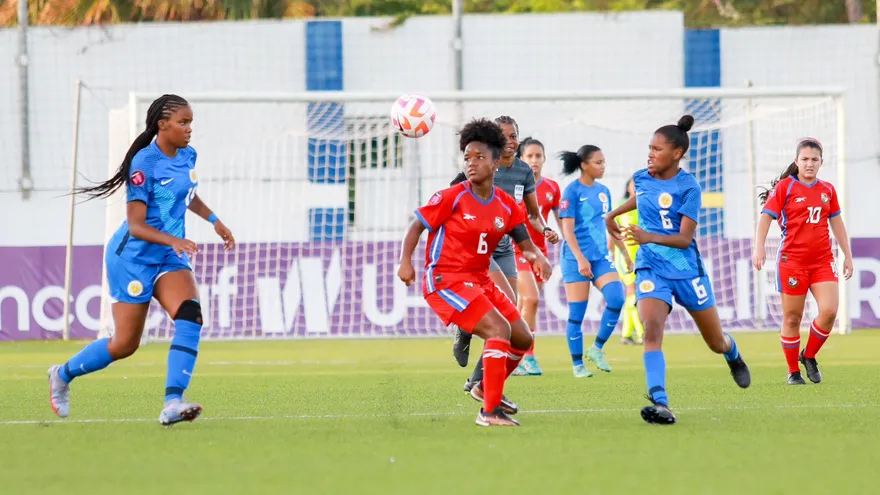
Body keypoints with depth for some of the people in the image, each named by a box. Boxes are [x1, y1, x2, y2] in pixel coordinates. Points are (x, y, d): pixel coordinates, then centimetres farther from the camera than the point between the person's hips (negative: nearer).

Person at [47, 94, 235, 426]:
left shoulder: (187, 156, 4)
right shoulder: (144, 163, -19)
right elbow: (135, 225, -23)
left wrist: (214, 220, 18)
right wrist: (173, 240, -37)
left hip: (169, 258, 6)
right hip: (133, 258, -6)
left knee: (190, 317, -22)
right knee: (125, 344, 1)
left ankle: (173, 404, -28)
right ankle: (63, 374, 29)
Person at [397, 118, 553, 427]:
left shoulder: (506, 205, 3)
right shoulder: (452, 198, -11)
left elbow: (525, 243, 5)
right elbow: (417, 226, -5)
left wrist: (537, 256, -18)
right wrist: (406, 260, -19)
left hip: (479, 281, 7)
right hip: (445, 280, -7)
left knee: (523, 340, 10)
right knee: (500, 329, -24)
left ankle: (486, 387, 35)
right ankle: (490, 411, -24)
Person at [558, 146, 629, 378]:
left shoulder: (603, 191, 11)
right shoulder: (572, 191, -8)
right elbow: (567, 229, -13)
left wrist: (625, 253, 21)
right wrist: (580, 259, -22)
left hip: (601, 256, 6)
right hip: (576, 258, -6)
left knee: (616, 299, -13)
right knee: (577, 313, -2)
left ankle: (597, 348, 4)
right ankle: (577, 364, 7)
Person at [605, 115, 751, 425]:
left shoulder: (688, 187, -14)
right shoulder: (641, 178, 1)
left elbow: (684, 238, -20)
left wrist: (650, 237, -35)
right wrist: (613, 215, 33)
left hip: (686, 268, -2)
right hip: (651, 268, 2)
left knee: (716, 343, 13)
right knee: (652, 329, -25)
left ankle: (734, 358, 51)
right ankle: (659, 404, -33)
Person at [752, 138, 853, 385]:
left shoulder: (827, 190, 11)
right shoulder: (785, 187, -3)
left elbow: (836, 223, 19)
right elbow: (766, 216, -9)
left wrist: (847, 256, 19)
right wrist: (759, 247, -22)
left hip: (822, 260, 3)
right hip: (792, 260, -3)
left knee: (829, 310, -13)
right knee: (792, 318, 1)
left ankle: (809, 356, 11)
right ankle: (793, 372, 14)